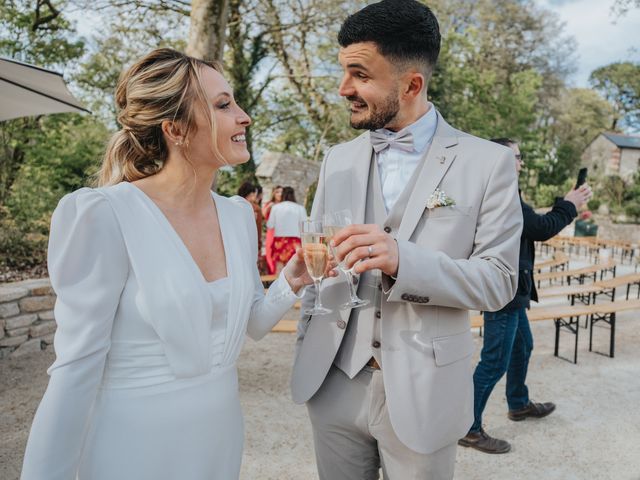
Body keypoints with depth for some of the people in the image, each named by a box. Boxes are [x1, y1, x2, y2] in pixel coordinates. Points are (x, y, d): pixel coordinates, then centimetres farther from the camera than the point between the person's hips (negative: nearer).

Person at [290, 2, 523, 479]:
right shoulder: (338, 160, 5)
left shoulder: (488, 161, -6)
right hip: (334, 384, 3)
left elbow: (499, 280, -9)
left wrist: (403, 260, -25)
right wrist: (305, 348, 8)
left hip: (422, 393, -3)